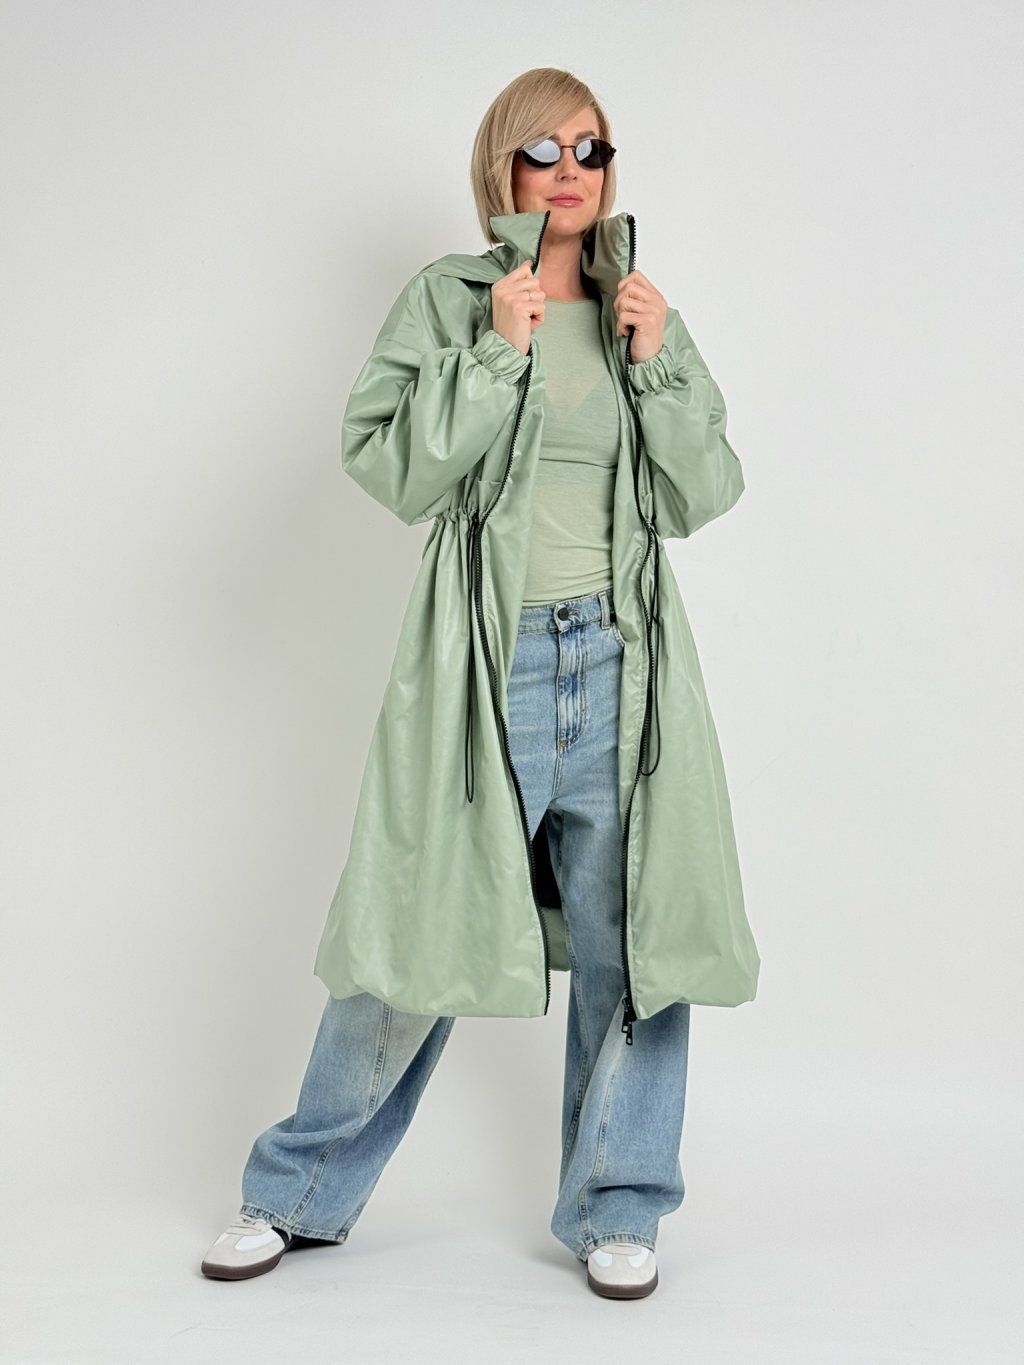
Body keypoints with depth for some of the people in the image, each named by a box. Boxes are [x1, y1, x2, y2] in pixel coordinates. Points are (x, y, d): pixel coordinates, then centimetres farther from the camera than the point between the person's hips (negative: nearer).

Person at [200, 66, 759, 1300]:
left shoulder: (643, 315, 14)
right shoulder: (444, 301, 5)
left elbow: (701, 495, 9)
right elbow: (391, 467, -5)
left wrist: (659, 363, -3)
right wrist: (497, 351, -12)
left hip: (620, 660, 3)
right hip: (484, 662, -3)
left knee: (629, 943, 4)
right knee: (422, 931, 2)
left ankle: (616, 1208, 22)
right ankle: (300, 1192, 22)